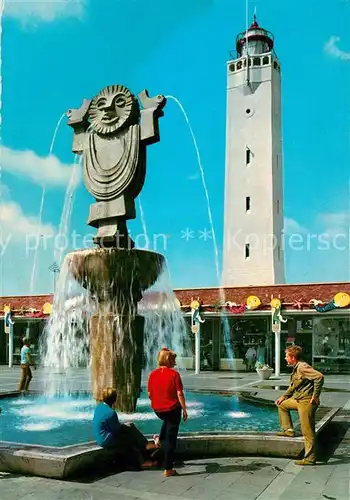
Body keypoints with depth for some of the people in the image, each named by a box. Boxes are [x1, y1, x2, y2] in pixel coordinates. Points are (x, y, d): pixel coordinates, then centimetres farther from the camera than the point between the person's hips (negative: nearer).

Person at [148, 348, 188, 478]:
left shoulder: (153, 374, -2)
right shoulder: (174, 374, -14)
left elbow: (149, 394, 4)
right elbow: (179, 394, -14)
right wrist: (185, 410, -4)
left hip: (158, 410, 4)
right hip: (173, 409, -4)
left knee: (167, 420, 40)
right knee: (171, 439, 6)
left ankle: (161, 439, 32)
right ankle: (168, 469, 11)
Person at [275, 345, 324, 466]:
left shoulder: (302, 367, -18)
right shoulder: (296, 368, 14)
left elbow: (319, 376, -28)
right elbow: (293, 386, 27)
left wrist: (315, 396, -24)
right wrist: (283, 397, 25)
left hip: (307, 401, -11)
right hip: (298, 399, 11)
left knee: (308, 432, -6)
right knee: (282, 405, 26)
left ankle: (310, 459, 0)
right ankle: (288, 430, 27)